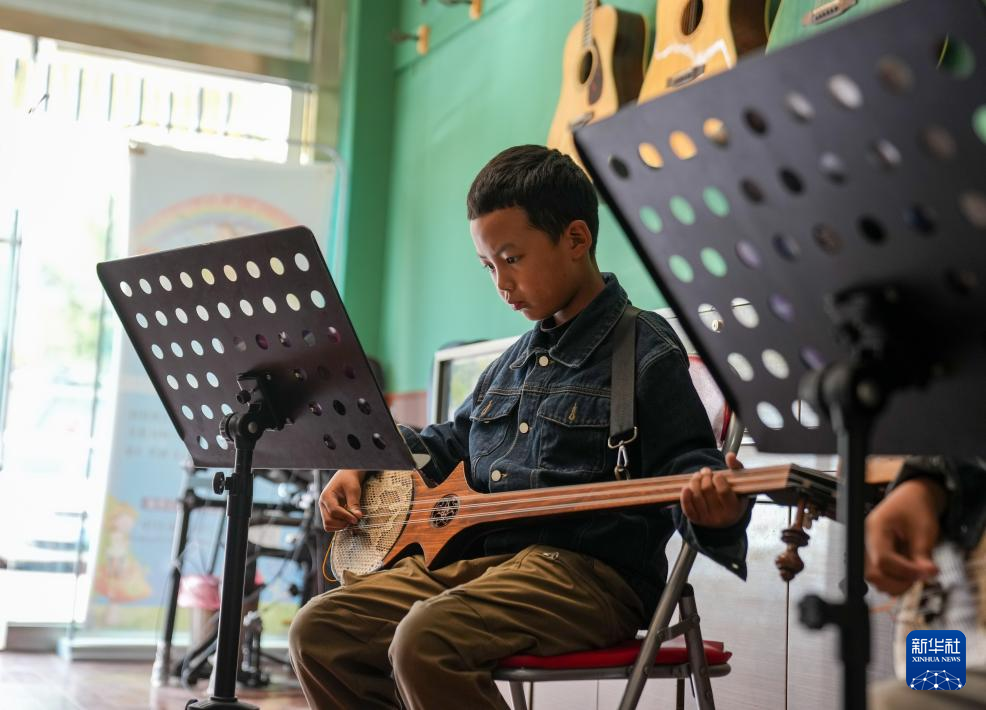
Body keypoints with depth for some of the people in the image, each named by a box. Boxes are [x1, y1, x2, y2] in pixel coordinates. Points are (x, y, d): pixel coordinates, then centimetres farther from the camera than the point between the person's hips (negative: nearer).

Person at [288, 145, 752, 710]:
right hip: (475, 557, 8)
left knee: (426, 641, -32)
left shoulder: (646, 352, -3)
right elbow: (450, 443, 35)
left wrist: (713, 511, -31)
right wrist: (363, 466, 21)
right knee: (320, 631, -3)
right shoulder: (517, 362, 22)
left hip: (588, 573, -8)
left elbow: (683, 463, -8)